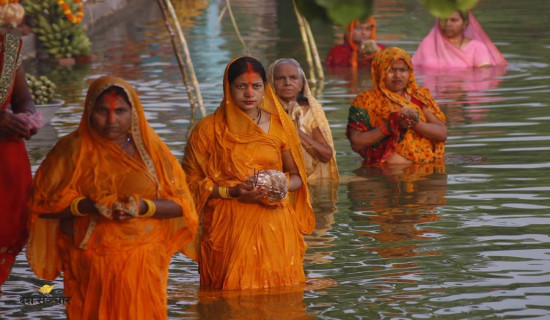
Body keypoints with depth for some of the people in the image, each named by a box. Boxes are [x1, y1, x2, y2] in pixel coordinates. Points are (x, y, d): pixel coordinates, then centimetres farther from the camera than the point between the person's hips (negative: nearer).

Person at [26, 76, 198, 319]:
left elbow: (180, 203, 1)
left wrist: (143, 207, -18)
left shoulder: (150, 148, 3)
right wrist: (90, 205, -20)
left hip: (143, 262, 1)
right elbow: (44, 202, -5)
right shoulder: (73, 150, -2)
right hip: (90, 263, -1)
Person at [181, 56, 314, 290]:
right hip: (227, 229, -2)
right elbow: (191, 182, 0)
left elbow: (297, 177, 16)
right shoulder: (208, 129, 1)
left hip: (274, 227, 2)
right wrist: (232, 191, -13)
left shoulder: (280, 125, 8)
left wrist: (281, 185, -7)